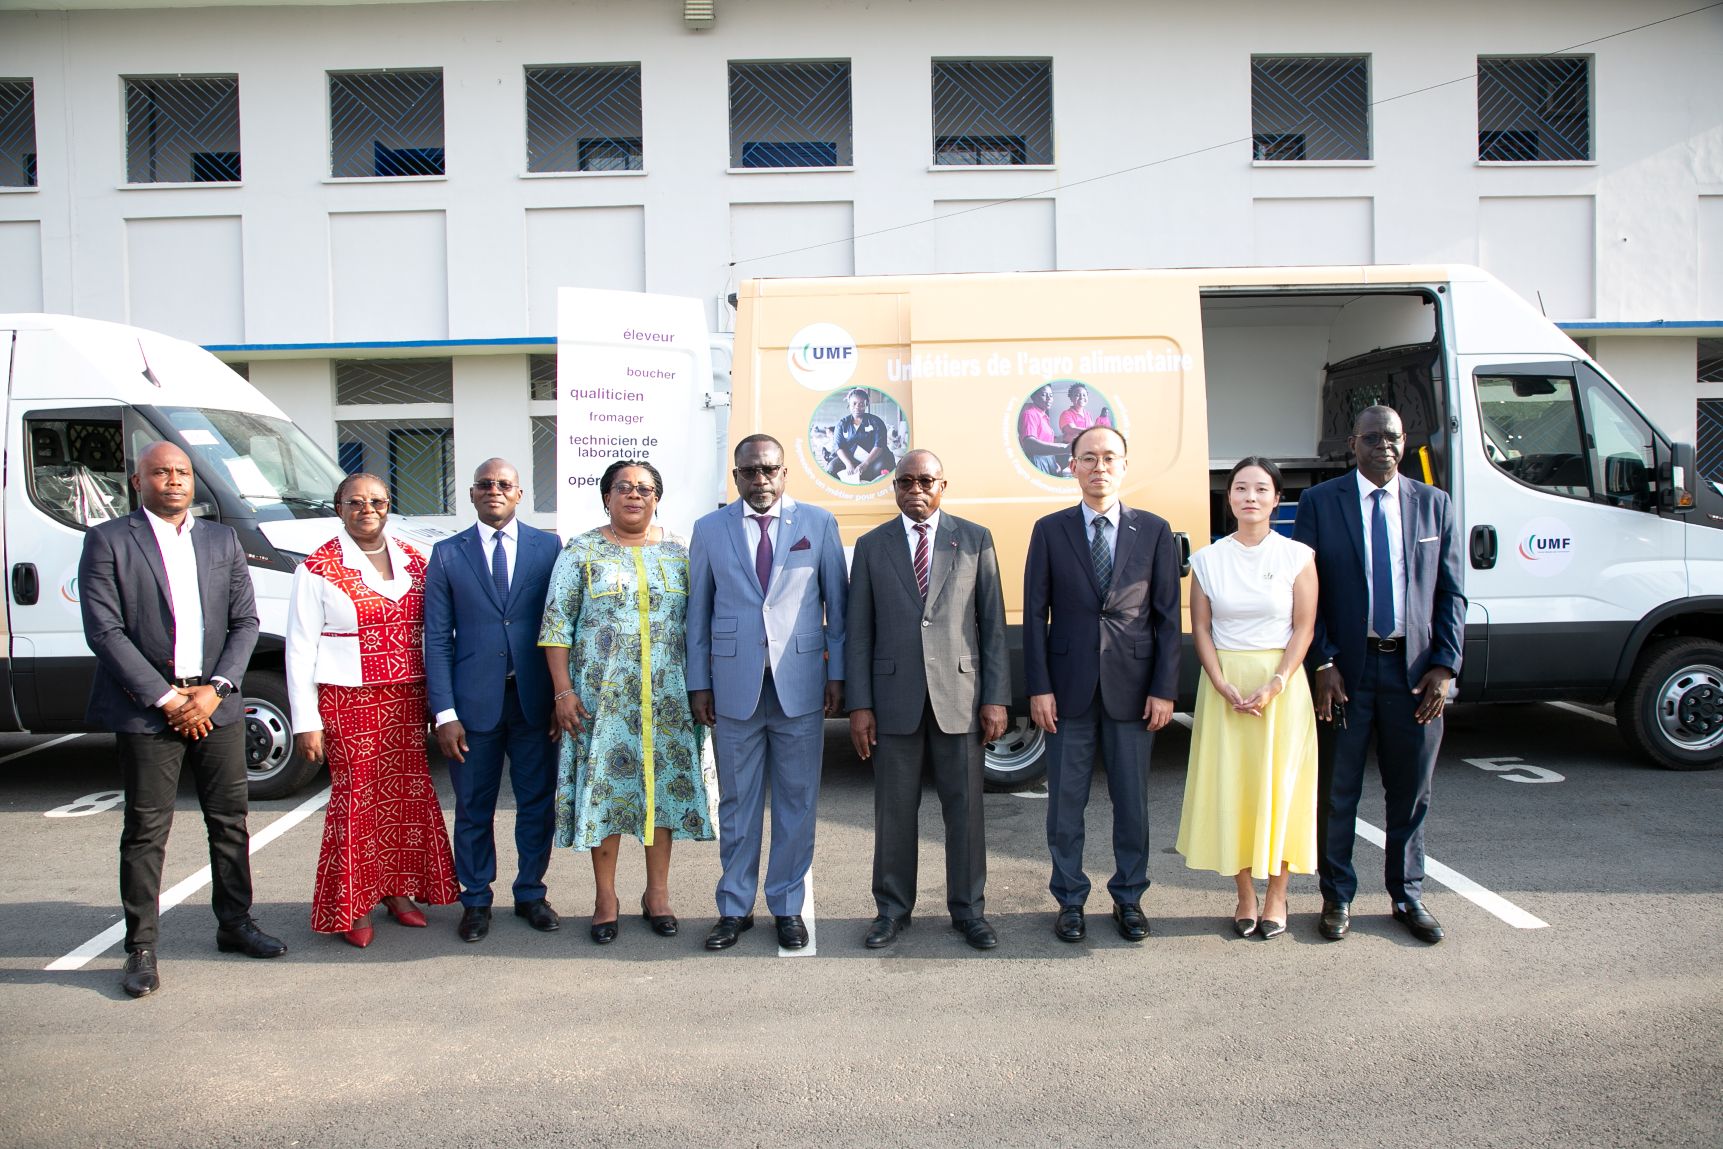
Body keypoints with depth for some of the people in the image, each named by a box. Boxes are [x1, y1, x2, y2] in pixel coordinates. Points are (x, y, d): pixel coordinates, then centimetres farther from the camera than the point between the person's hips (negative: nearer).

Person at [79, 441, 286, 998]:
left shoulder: (222, 540, 11)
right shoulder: (107, 541, -1)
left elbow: (245, 622, 7)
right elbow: (104, 630, -8)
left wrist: (215, 689, -6)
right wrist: (165, 697, -13)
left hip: (216, 706, 4)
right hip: (146, 711, -4)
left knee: (230, 821, 10)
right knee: (146, 832, 2)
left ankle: (235, 924, 25)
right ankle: (141, 950, 12)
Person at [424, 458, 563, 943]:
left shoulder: (549, 547, 3)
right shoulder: (447, 554, 3)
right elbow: (437, 638, 0)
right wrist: (445, 712, -6)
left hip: (534, 699, 0)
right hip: (474, 701, 0)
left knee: (538, 803, 9)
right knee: (473, 810, 9)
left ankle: (531, 894, 27)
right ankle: (476, 901, 25)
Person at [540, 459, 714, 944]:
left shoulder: (678, 552, 7)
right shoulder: (582, 551, 0)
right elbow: (556, 624, -2)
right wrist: (563, 690, -9)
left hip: (667, 697, 2)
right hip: (601, 697, -2)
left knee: (663, 786, 6)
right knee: (604, 787, 2)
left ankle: (658, 894, 20)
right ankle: (606, 899, 15)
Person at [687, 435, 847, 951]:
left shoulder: (818, 523, 4)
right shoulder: (709, 530, 6)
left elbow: (836, 602, 4)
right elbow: (698, 612, 7)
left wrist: (837, 674, 0)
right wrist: (698, 684, 4)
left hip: (800, 686, 0)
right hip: (735, 686, 1)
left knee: (796, 800, 7)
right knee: (737, 802, 9)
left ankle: (788, 907, 21)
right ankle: (735, 908, 22)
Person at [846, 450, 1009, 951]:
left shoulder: (975, 539, 6)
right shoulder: (871, 546, 7)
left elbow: (993, 624, 3)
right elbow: (858, 632, 5)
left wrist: (996, 698, -3)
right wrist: (859, 705, -2)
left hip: (960, 696, 0)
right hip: (895, 698, 1)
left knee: (965, 807, 6)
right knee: (894, 810, 8)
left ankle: (968, 910, 21)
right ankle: (892, 909, 23)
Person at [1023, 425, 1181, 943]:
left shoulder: (1154, 531, 3)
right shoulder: (1050, 530, 2)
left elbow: (1168, 616, 2)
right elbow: (1035, 614, 1)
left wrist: (1164, 689, -4)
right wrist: (1038, 688, -5)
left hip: (1132, 688, 1)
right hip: (1069, 688, 0)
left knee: (1132, 801, 9)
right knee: (1065, 801, 7)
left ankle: (1128, 898, 26)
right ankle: (1070, 900, 22)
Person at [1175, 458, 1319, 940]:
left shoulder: (1297, 556, -1)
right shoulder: (1208, 559, 4)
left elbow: (1304, 627, -3)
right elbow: (1201, 628, 2)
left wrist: (1274, 684, -15)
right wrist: (1224, 687, -11)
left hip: (1281, 684, -1)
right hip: (1224, 685, 1)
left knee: (1279, 785, 2)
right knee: (1230, 786, 3)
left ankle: (1276, 895, 15)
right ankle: (1245, 895, 16)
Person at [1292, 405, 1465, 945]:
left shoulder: (1434, 504, 7)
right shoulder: (1319, 502, 0)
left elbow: (1451, 593, 7)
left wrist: (1444, 665, -4)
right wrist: (1323, 664, -10)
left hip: (1414, 668, 2)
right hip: (1345, 670, -2)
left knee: (1411, 794, 11)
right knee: (1337, 793, 7)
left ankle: (1407, 896, 27)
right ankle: (1337, 898, 22)